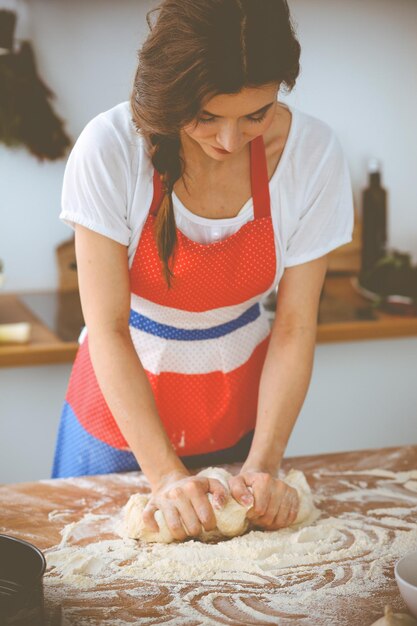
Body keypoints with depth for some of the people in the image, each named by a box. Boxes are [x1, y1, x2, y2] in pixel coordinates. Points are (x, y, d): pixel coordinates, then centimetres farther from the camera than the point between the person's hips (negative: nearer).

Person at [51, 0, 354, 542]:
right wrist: (165, 475, -23)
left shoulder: (312, 152, -18)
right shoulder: (110, 148, -23)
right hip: (124, 402, -1)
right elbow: (108, 328, -20)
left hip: (240, 407, 2)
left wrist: (264, 465, -18)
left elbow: (294, 329, -12)